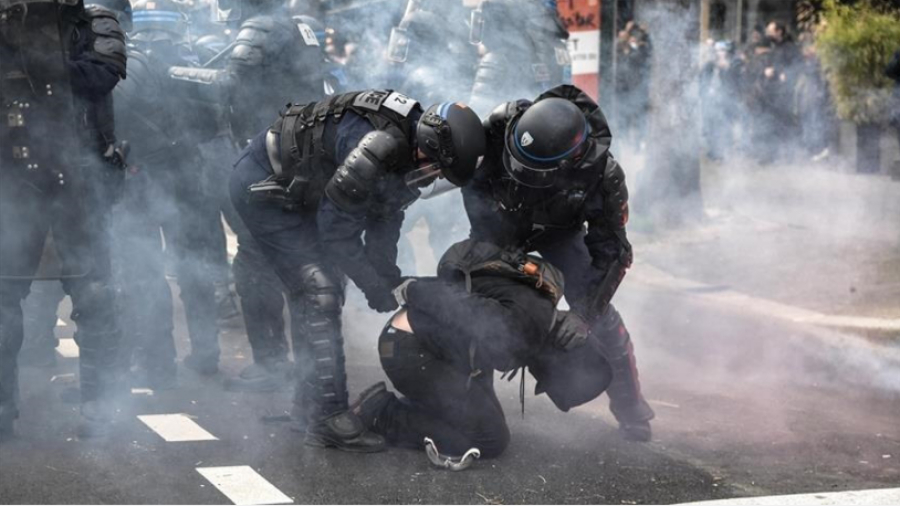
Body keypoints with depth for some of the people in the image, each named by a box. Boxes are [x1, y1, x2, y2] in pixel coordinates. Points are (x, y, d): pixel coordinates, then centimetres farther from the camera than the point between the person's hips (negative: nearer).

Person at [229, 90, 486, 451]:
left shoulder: (408, 151, -3)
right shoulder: (379, 146, -33)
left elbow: (385, 218, 7)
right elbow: (338, 229, -26)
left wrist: (388, 277, -2)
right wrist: (375, 287, -17)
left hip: (292, 189, 10)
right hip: (262, 187, -10)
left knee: (316, 293, 14)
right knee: (320, 293, -15)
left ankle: (308, 405, 25)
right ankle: (328, 417, -14)